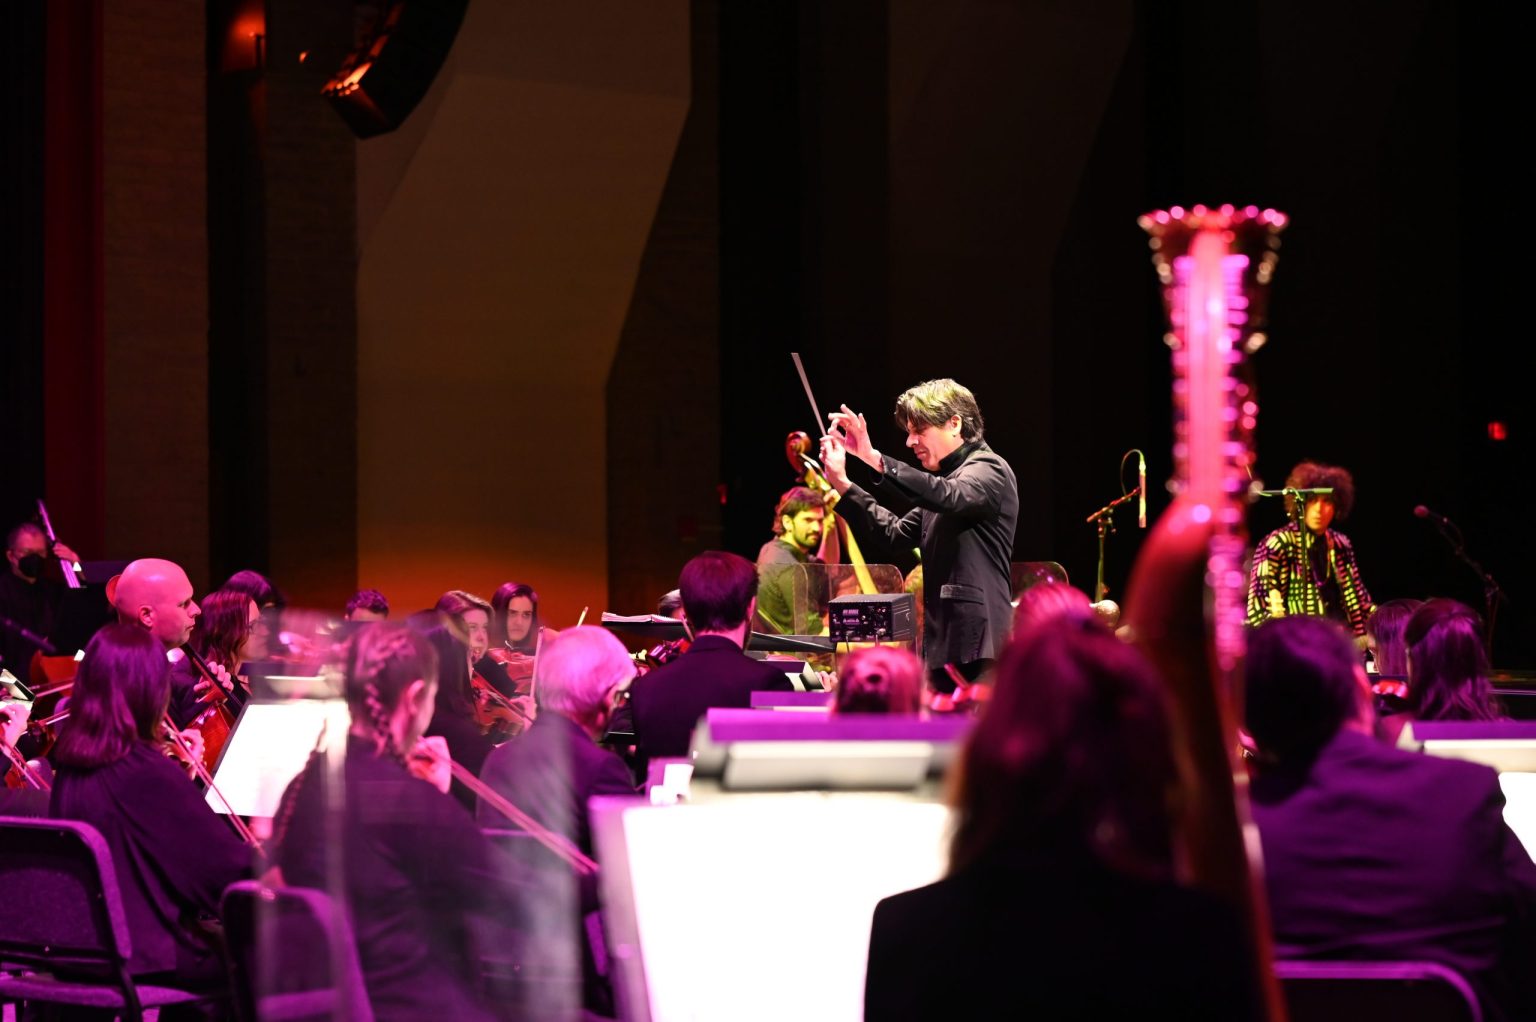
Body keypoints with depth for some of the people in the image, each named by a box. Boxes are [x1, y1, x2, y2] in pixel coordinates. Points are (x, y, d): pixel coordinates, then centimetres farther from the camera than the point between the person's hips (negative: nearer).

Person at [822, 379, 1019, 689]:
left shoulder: (989, 470, -7)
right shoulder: (946, 477, 22)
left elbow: (949, 497, -28)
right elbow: (897, 533, 20)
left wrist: (875, 459, -36)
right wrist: (842, 484, 11)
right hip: (945, 642, 9)